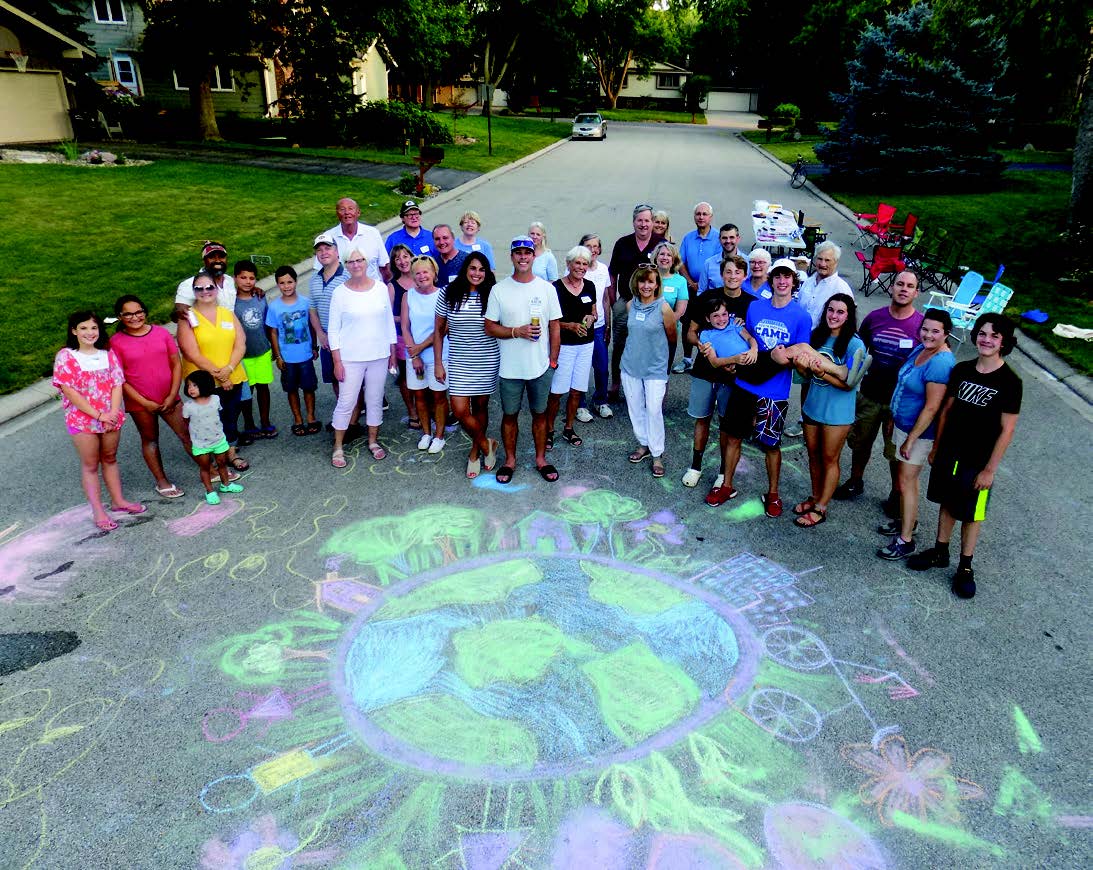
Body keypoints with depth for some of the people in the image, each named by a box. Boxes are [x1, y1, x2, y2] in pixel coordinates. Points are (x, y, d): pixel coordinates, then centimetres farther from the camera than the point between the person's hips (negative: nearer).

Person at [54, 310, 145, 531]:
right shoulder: (65, 356, -9)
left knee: (110, 459, 17)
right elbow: (69, 391, -14)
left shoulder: (108, 354, 3)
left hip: (111, 418, 4)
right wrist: (98, 415, -17)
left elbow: (117, 384, -1)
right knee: (90, 465, 6)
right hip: (82, 419, -3)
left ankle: (118, 500, 30)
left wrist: (113, 413, -14)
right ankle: (98, 512, 12)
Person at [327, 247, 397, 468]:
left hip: (379, 356, 2)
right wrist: (337, 361, -7)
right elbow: (334, 329, -3)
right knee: (346, 403, 0)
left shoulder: (381, 288, 0)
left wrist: (392, 352, 9)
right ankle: (338, 447, 13)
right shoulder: (340, 292, -6)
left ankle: (373, 441, 27)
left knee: (375, 400, 11)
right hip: (351, 358, -2)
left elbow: (389, 321, 8)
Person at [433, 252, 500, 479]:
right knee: (459, 410, -8)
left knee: (480, 406, 10)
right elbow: (438, 330, 3)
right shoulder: (449, 294, -3)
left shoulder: (491, 296, -4)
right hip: (459, 362, 0)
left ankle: (475, 452, 30)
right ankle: (486, 444, 16)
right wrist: (438, 363, 2)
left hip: (487, 361, 0)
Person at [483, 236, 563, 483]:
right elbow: (489, 327, -3)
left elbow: (555, 328, 3)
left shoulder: (546, 288, -1)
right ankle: (510, 460, 28)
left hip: (541, 367, 1)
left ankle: (541, 459, 28)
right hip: (510, 368, 0)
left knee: (539, 414, 13)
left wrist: (553, 360, 0)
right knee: (509, 415, 11)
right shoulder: (499, 289, -3)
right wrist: (517, 332, -18)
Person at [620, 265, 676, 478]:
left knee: (654, 410, -4)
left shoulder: (663, 308, -13)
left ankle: (657, 454, 8)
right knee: (635, 408, 13)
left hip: (655, 367, -4)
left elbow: (672, 337, 0)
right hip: (631, 365, 5)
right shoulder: (630, 305, 0)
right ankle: (643, 444, 30)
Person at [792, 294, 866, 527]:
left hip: (837, 413, -6)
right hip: (813, 406, 6)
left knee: (829, 459, 8)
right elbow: (808, 373, 6)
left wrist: (822, 373, -31)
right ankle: (815, 497, 37)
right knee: (813, 455, 18)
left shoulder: (854, 344, -17)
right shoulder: (817, 335, 0)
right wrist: (801, 365, -16)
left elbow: (849, 384, -19)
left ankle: (820, 508, 20)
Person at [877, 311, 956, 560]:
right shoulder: (920, 349, 3)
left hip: (919, 431, -9)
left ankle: (905, 540, 9)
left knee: (906, 483, -1)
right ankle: (907, 522, 38)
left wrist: (911, 440, -21)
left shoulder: (941, 364, -25)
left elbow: (931, 408, -25)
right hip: (903, 425, 9)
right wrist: (894, 418, 19)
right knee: (907, 477, 21)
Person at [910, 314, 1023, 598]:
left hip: (978, 463, -4)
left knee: (971, 515, 9)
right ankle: (940, 552, 36)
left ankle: (965, 567, 24)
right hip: (948, 455, 4)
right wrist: (936, 447, 9)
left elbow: (1007, 429, -13)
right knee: (947, 504, 18)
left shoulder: (1010, 382, -15)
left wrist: (989, 469, -13)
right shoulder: (961, 370, -2)